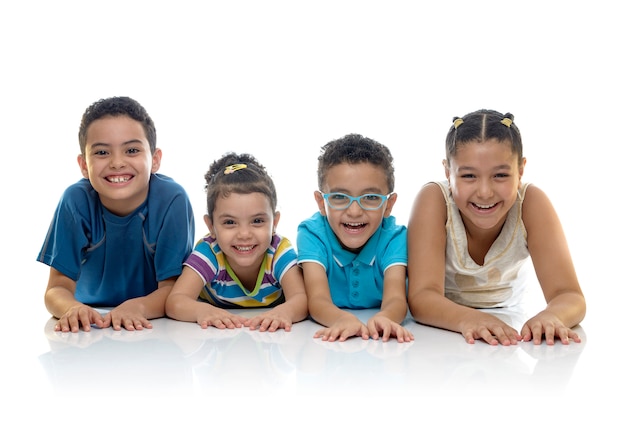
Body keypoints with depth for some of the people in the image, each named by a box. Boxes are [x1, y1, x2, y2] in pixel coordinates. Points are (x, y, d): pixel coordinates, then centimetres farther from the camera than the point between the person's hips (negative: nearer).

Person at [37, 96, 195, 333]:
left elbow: (173, 288, -14)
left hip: (157, 327, -2)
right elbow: (57, 289, -11)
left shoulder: (172, 200, -17)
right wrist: (74, 309, -33)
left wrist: (137, 307, -34)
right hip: (89, 328, 2)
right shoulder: (75, 201, -13)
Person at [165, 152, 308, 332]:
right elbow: (175, 302, -30)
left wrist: (284, 311, -58)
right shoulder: (208, 252, -20)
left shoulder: (280, 251, -19)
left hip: (271, 334, 0)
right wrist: (202, 311, -53)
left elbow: (301, 298, -33)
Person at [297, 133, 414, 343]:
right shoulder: (312, 233, -13)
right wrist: (344, 319, -47)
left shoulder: (394, 237, -11)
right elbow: (317, 299, -24)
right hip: (330, 339, -1)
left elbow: (395, 298, -25)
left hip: (382, 341, 1)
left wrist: (384, 319, -49)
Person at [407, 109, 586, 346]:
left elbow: (570, 297, -24)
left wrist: (549, 317, -46)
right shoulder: (433, 200, -23)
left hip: (508, 333, 1)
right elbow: (422, 296, -30)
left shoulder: (531, 202, -20)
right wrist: (468, 319, -50)